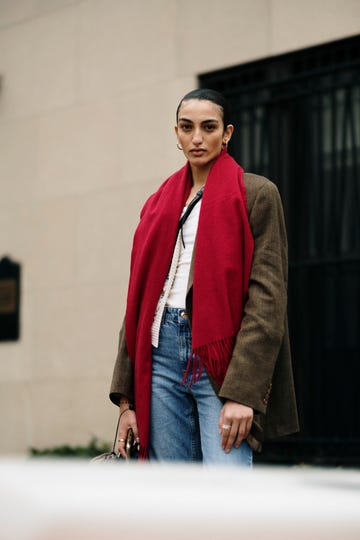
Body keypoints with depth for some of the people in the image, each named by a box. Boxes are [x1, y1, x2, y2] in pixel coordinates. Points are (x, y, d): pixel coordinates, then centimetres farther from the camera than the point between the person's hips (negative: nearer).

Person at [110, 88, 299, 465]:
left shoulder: (255, 193, 2)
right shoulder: (160, 203, 18)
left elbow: (267, 296, -7)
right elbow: (139, 300, 17)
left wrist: (242, 391, -17)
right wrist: (127, 398, 10)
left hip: (220, 357, -5)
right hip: (162, 352, 5)